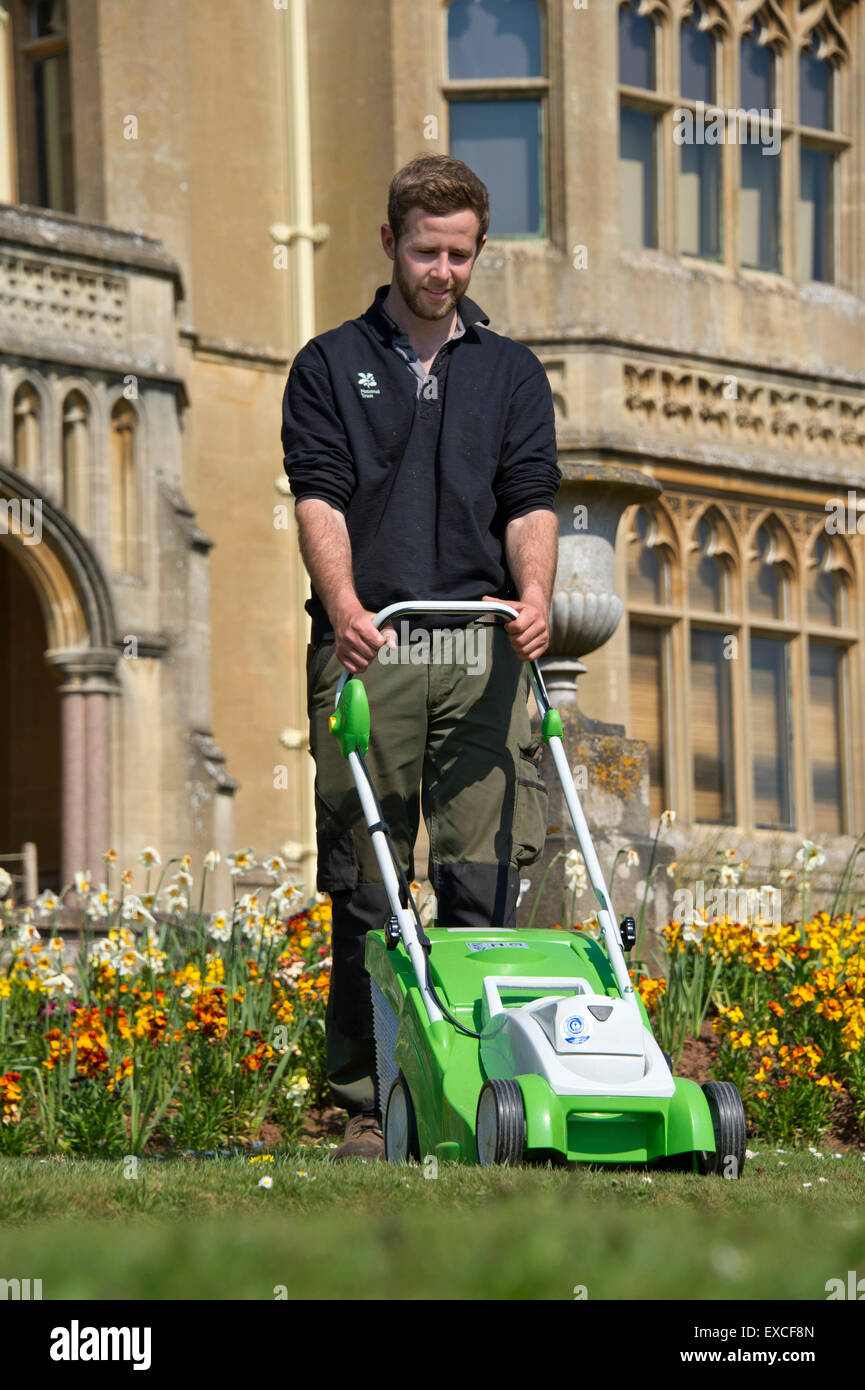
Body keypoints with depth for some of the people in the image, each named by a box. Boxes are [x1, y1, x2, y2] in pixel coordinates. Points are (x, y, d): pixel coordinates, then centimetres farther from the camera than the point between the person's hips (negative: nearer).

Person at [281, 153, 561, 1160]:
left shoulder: (511, 372, 17)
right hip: (369, 649, -1)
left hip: (482, 651, 2)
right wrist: (344, 605, -20)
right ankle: (367, 1105, 0)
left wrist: (534, 595, -15)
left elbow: (530, 502, 6)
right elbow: (320, 499, -2)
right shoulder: (331, 366, 11)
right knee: (366, 883, -2)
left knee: (484, 877, -4)